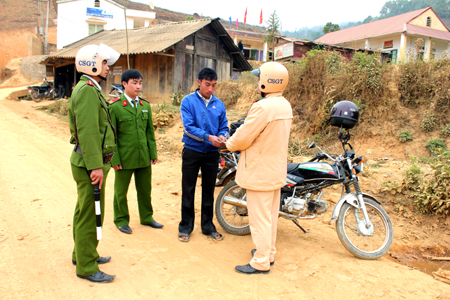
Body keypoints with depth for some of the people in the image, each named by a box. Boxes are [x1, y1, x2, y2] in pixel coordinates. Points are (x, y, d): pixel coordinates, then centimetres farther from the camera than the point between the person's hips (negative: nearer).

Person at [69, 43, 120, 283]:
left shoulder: (90, 89, 17)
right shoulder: (88, 90, -16)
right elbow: (87, 131, -24)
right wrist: (96, 166, -26)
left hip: (90, 162, 11)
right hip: (90, 164, -11)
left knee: (85, 211, 20)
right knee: (90, 215, -2)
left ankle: (82, 254, 36)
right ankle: (86, 268, 10)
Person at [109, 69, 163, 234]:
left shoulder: (145, 105, 7)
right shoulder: (115, 107, -8)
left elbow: (150, 132, 10)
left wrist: (153, 154, 7)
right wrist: (114, 159, -10)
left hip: (144, 158, 4)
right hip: (124, 158, -4)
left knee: (145, 190, 15)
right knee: (121, 191, 11)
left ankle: (147, 217, 33)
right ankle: (121, 220, 29)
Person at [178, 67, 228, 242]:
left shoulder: (219, 104, 7)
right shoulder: (188, 101, -5)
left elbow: (224, 126, 8)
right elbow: (188, 127, -14)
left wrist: (222, 136, -15)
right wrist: (209, 137, -23)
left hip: (212, 153, 3)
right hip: (192, 151, -3)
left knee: (209, 191, 12)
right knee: (188, 190, 6)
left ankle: (208, 226, 25)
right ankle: (186, 226, 20)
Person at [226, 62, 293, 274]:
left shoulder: (263, 107, -23)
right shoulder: (285, 105, 7)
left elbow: (242, 138, -20)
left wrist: (229, 144, 1)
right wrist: (237, 141, 9)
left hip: (260, 172, -9)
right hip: (276, 170, 10)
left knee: (259, 217, 2)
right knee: (270, 214, 20)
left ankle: (261, 262, 14)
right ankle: (268, 253, 35)